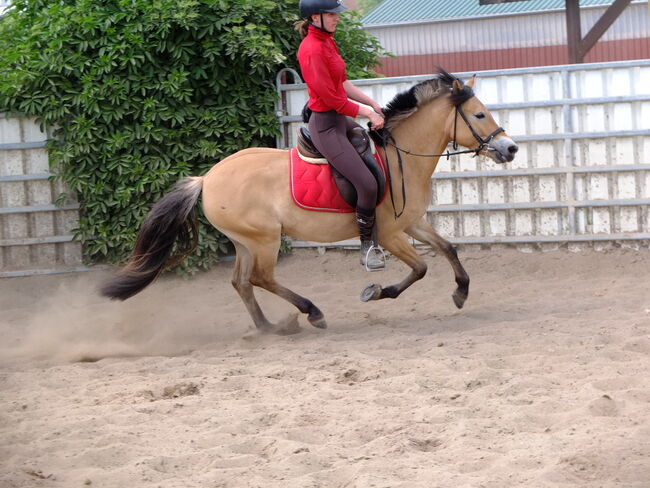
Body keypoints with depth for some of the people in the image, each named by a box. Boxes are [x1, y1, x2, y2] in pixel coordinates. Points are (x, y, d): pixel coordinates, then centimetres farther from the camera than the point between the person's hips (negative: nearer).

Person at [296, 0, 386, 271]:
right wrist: (368, 112, -11)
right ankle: (367, 247, 2)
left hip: (340, 119, 11)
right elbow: (333, 99, -21)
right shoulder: (312, 50, -22)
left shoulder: (327, 41, 9)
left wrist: (373, 104, 6)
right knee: (368, 185, -16)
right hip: (326, 124, -11)